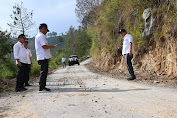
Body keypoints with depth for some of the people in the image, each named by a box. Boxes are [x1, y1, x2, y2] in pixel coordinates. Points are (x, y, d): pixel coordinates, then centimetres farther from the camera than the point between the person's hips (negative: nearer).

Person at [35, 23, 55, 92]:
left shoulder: (38, 36, 21)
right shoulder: (41, 36, -12)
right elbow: (44, 46, -21)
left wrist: (49, 47, 21)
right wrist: (51, 47, -6)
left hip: (42, 57, 11)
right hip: (43, 57, -11)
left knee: (44, 72, 15)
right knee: (43, 72, -8)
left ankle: (43, 87, 21)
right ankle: (41, 88, -5)